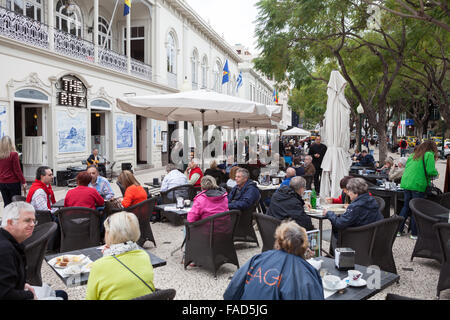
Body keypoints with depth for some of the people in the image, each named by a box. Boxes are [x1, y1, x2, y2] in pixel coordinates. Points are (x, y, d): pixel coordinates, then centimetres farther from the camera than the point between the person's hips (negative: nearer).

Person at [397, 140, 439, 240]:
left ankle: (398, 230, 17)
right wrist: (436, 173, 10)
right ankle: (414, 233, 10)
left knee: (406, 206, 15)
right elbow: (431, 171, -12)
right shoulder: (429, 155, -3)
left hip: (406, 183, 6)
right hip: (418, 185, -6)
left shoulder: (413, 155, 17)